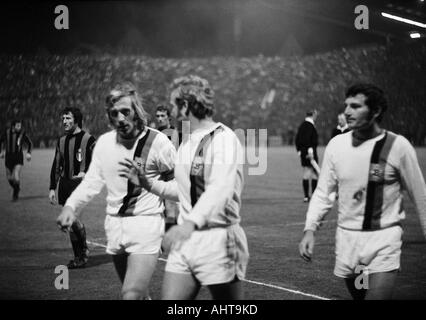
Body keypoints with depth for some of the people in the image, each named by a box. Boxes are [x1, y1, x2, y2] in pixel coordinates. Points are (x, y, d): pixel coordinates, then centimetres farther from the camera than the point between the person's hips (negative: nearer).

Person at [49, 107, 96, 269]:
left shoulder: (88, 139, -4)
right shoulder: (61, 141, 14)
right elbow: (56, 166, 17)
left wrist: (85, 172, -19)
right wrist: (52, 188, 13)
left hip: (80, 183, -6)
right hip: (65, 184, 6)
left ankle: (84, 250, 1)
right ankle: (79, 257, 16)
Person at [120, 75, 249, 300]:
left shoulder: (223, 139, -13)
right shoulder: (186, 142, 14)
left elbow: (221, 188, -29)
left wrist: (191, 223, -42)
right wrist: (147, 183, 17)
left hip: (217, 240, -7)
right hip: (186, 239, 7)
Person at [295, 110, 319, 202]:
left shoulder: (302, 125, 15)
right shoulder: (310, 125, -13)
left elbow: (297, 139, 17)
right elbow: (307, 138, -23)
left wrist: (299, 150, 19)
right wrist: (310, 150, -23)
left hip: (303, 152, 9)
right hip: (310, 152, -9)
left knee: (306, 175, 10)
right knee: (314, 175, -4)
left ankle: (306, 196, 11)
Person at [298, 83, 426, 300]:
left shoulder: (398, 146, -11)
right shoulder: (336, 144, -1)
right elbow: (323, 192, 4)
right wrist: (310, 229, -9)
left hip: (384, 240, -4)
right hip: (346, 238, 4)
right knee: (358, 294, 18)